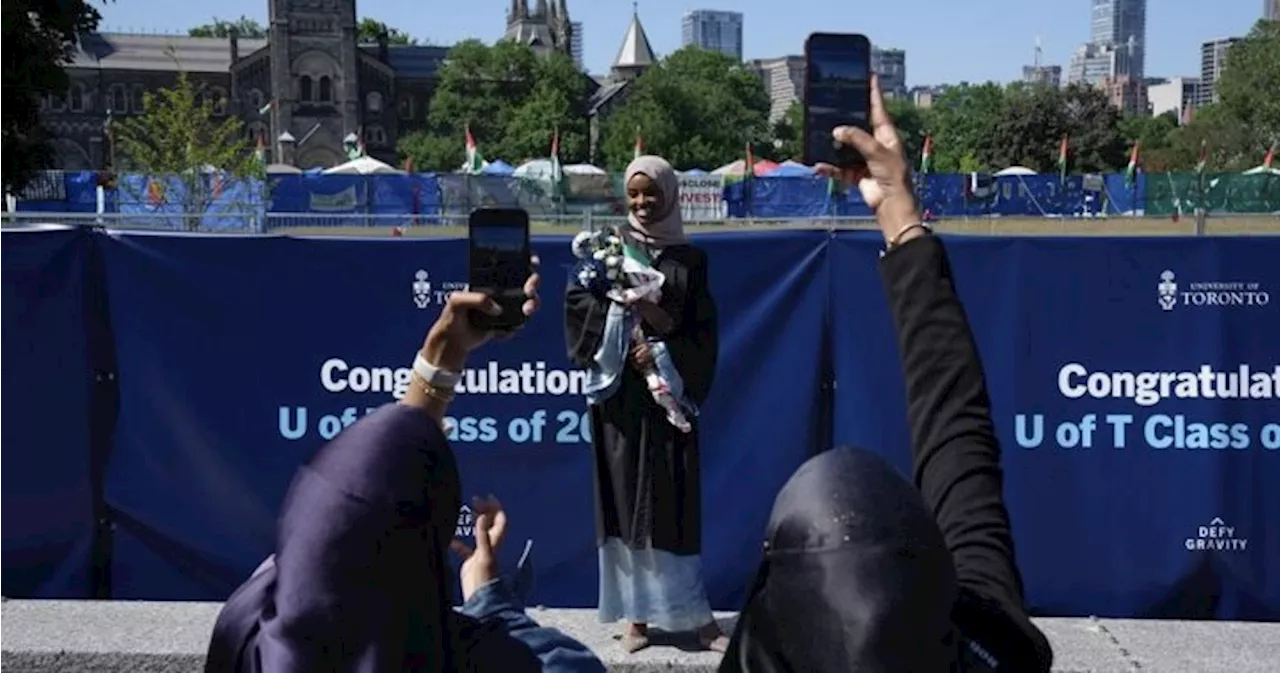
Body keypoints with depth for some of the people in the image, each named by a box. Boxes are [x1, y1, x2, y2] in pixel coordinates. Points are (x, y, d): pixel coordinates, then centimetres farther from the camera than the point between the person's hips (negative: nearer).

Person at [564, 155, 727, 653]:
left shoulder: (690, 259, 8)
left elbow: (704, 333, 3)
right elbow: (578, 301, -6)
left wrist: (665, 351, -13)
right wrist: (631, 314, -16)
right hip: (620, 394, 0)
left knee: (673, 501, 0)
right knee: (626, 498, 0)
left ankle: (693, 614, 8)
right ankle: (638, 615, 9)